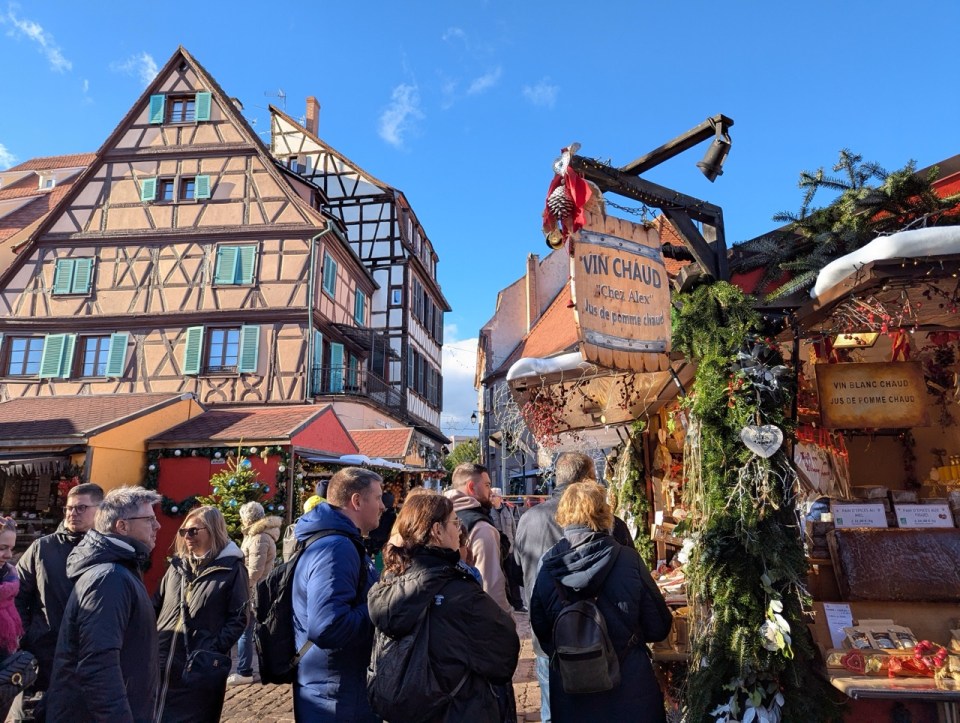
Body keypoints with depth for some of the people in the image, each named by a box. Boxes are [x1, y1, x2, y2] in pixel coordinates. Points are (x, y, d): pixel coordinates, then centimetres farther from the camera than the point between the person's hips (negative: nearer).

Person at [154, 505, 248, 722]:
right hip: (162, 660, 5)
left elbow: (239, 617, -10)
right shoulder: (177, 564, 12)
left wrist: (214, 650, -19)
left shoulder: (232, 568, -6)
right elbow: (157, 605, 18)